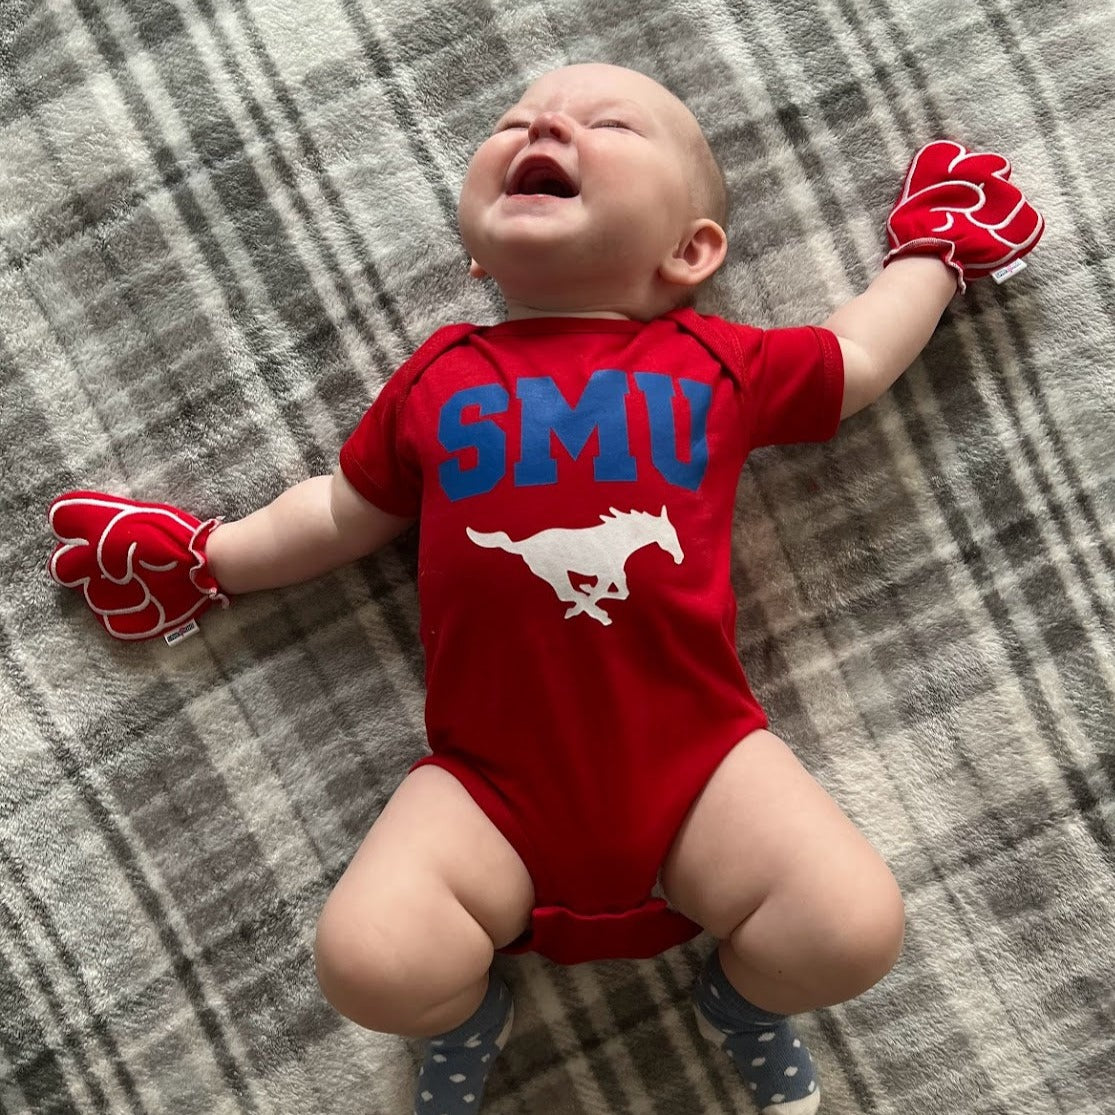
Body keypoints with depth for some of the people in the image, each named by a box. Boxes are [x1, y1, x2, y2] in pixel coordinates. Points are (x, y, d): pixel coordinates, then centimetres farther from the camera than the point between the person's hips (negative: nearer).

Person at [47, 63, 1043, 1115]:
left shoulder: (717, 360, 8)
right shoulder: (438, 379, 10)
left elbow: (857, 361, 25)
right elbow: (340, 514, 22)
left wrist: (930, 250, 33)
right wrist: (204, 557, 22)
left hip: (696, 757, 1)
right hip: (494, 781, 0)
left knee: (854, 928, -17)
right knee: (367, 961, -20)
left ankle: (745, 996, 22)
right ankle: (465, 1011, 19)